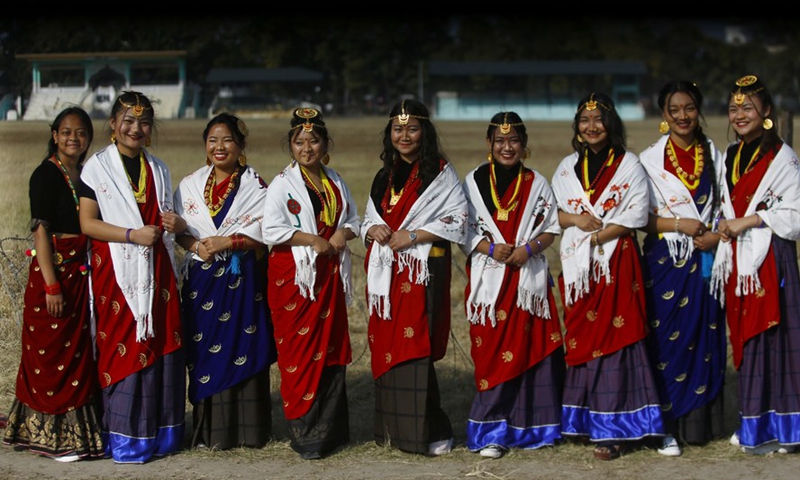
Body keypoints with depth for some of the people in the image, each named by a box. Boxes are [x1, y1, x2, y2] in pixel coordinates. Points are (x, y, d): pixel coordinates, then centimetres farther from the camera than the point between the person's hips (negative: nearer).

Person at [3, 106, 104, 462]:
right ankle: (53, 437, 6)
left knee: (79, 353, 11)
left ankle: (78, 431, 19)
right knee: (52, 353, -1)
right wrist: (52, 285, -20)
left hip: (82, 273, 7)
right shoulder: (46, 174, -9)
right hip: (54, 270, -7)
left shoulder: (85, 175, 12)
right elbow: (41, 230, -15)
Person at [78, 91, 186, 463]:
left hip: (156, 269, 5)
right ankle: (125, 439, 5)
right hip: (116, 270, -5)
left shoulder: (158, 168, 15)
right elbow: (86, 222, -8)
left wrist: (176, 223, -2)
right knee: (123, 347, -4)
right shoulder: (98, 167, -1)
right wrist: (132, 234, -19)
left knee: (162, 345, 4)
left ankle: (159, 432, 15)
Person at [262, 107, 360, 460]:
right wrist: (312, 240, -17)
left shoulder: (335, 182, 12)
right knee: (300, 353, -4)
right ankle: (304, 434, 3)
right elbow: (271, 231, -15)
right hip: (294, 277, -5)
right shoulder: (283, 183, -6)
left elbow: (354, 219, 18)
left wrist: (343, 233, -3)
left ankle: (331, 428, 18)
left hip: (330, 276, 6)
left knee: (332, 351, 8)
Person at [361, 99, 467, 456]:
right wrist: (373, 230, -2)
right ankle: (392, 427, 13)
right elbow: (369, 219, 22)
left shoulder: (440, 173, -1)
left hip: (423, 271, -6)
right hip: (385, 272, 6)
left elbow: (458, 219, -8)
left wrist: (414, 235, -15)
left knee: (415, 346, -10)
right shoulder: (385, 176, 17)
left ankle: (428, 431, -2)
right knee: (387, 346, 4)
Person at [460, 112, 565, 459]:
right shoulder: (473, 181, 6)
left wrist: (529, 248, -12)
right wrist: (490, 248, -14)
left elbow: (550, 229, 7)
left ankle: (531, 424, 11)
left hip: (529, 278, 1)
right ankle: (492, 431, 0)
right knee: (491, 352, -5)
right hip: (489, 279, -1)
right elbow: (463, 230, 2)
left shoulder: (537, 183, 9)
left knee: (531, 348, 0)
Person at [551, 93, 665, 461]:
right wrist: (574, 219, -10)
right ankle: (583, 418, 16)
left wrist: (598, 234, -15)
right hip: (577, 264, 5)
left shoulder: (629, 165, 0)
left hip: (616, 261, -4)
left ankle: (615, 428, -6)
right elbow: (551, 210, 10)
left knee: (613, 337, -8)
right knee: (580, 336, 6)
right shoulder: (568, 166, 13)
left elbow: (635, 215, -7)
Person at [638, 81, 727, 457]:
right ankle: (667, 426, 1)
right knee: (667, 340, -4)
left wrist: (716, 235, -8)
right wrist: (679, 224, -16)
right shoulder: (649, 159, 0)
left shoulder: (715, 156, 10)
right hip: (666, 260, -3)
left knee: (705, 339, 5)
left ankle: (701, 422, 14)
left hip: (706, 260, 3)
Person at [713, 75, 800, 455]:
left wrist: (749, 221, -15)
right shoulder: (730, 156, 15)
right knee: (743, 338, 8)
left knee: (768, 334, -7)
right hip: (737, 258, 7)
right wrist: (725, 226, 4)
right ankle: (752, 425, 16)